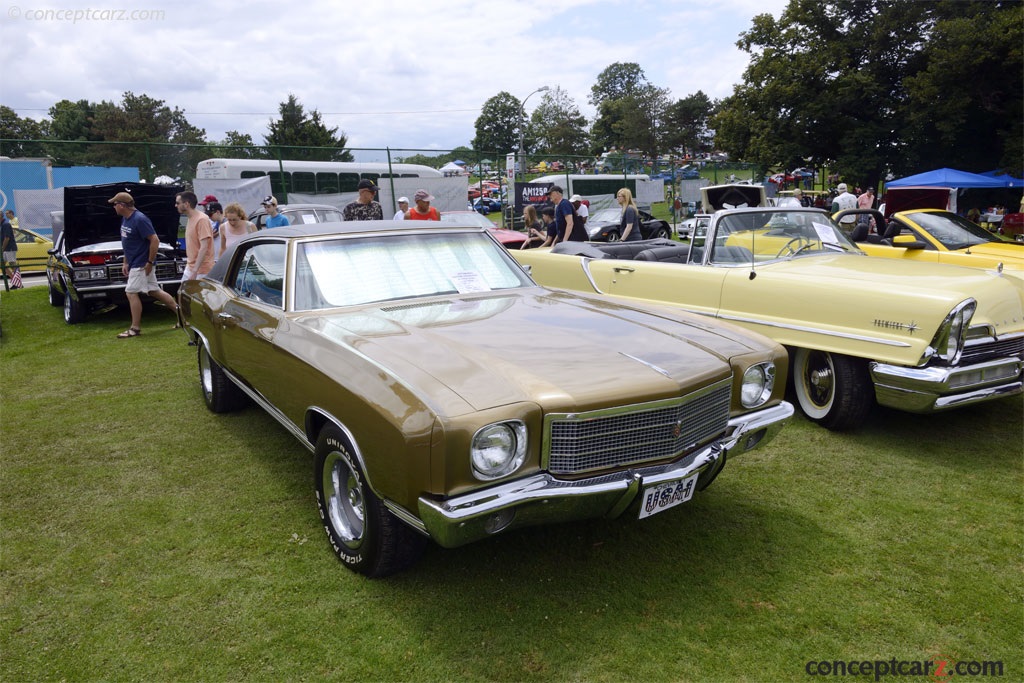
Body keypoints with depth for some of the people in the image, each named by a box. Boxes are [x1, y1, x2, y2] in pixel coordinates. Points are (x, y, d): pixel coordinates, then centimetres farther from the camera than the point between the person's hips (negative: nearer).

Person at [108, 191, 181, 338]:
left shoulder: (140, 219, -19)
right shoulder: (125, 219, 11)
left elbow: (155, 240, -21)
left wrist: (150, 262, -20)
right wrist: (126, 263, 17)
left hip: (141, 264, -9)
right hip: (134, 263, 9)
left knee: (131, 292, -7)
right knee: (154, 291, 11)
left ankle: (135, 328, 0)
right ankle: (180, 313, 18)